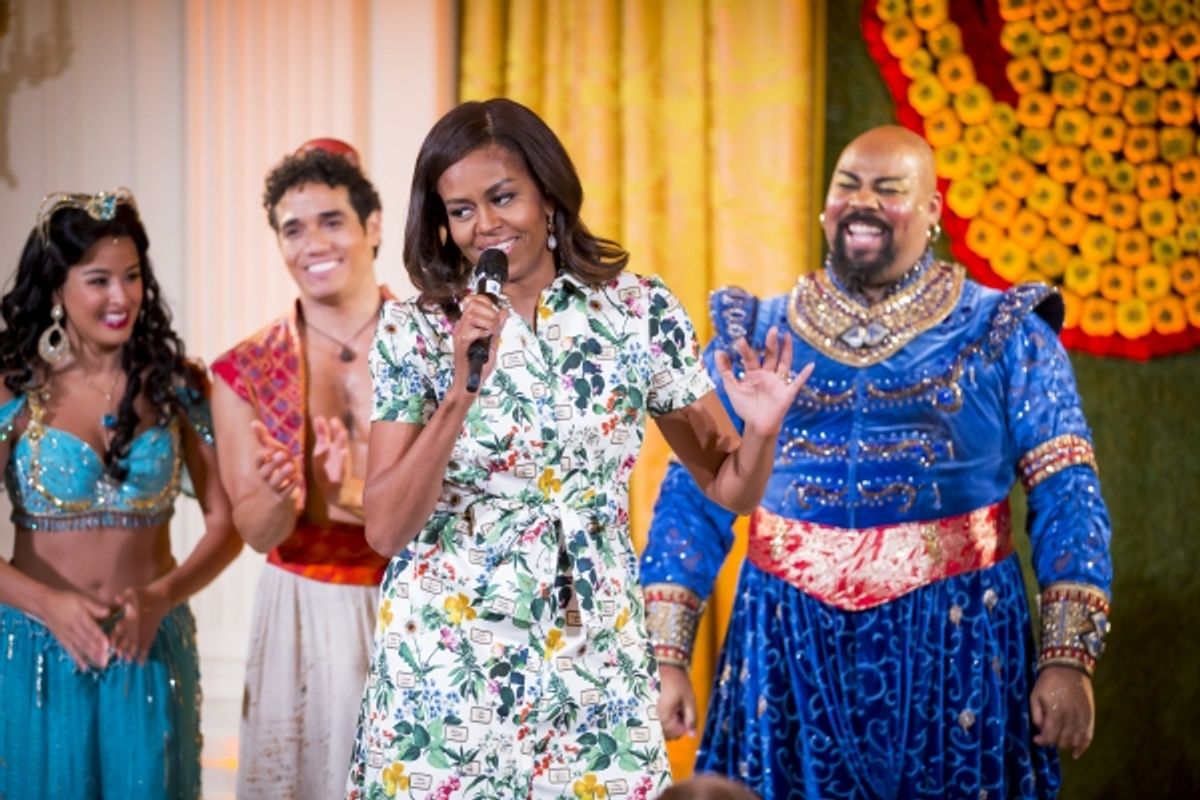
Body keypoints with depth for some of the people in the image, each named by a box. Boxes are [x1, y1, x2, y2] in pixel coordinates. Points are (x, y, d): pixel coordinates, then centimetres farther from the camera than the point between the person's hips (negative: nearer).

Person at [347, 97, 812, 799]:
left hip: (594, 665, 1)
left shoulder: (638, 311, -1)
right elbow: (386, 530, -10)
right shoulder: (414, 331, -4)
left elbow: (731, 488, 3)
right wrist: (459, 393, -21)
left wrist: (761, 431, -18)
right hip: (442, 662, -1)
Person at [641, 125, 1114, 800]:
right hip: (790, 646, 2)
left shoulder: (1005, 334, 1)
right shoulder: (755, 336, 7)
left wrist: (1069, 658, -12)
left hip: (954, 642, -1)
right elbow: (695, 497, 6)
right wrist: (665, 655, -2)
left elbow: (1067, 499, -2)